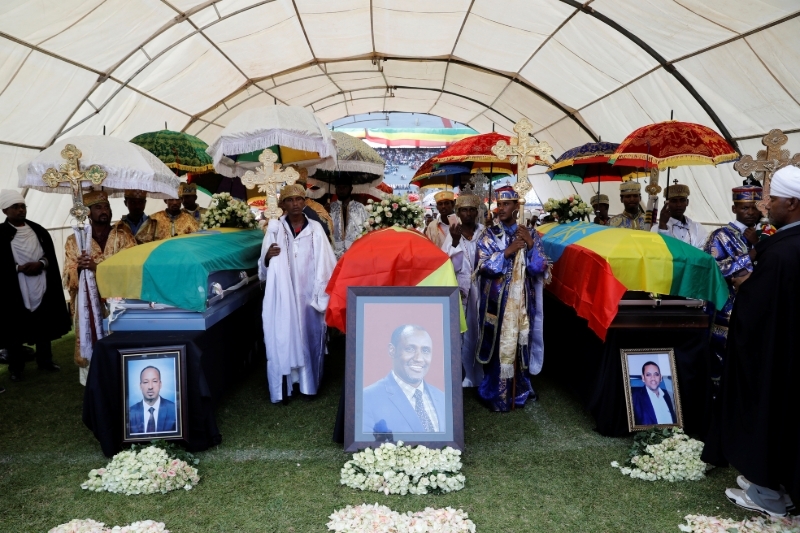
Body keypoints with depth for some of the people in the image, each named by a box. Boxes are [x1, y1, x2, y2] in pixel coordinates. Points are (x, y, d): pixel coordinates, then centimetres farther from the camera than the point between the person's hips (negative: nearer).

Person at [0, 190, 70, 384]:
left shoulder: (38, 230, 9)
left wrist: (41, 264, -10)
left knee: (44, 326, 12)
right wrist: (19, 268, -18)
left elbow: (51, 254, 8)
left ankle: (45, 360, 26)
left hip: (41, 288, 4)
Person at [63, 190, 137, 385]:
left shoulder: (123, 236, 5)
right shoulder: (75, 241, 8)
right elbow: (68, 279, 3)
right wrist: (79, 268, -19)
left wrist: (97, 267, -19)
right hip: (89, 307, 1)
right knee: (92, 347, 0)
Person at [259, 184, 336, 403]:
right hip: (283, 295, -1)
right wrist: (267, 256, -20)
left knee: (311, 337, 7)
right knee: (283, 338, 0)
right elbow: (264, 268, 2)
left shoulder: (315, 229, 2)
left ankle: (309, 382, 21)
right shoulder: (275, 229, 0)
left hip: (309, 295, 1)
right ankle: (283, 385, 11)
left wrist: (324, 293, -6)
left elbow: (325, 263, 1)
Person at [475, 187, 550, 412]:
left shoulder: (530, 234, 5)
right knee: (498, 345, 0)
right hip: (497, 301, -2)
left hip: (522, 301, 2)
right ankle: (497, 394, 13)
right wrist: (508, 251, -17)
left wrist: (531, 245, -12)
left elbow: (542, 269, -1)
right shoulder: (489, 235, 1)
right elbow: (484, 267, -10)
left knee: (521, 344, 9)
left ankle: (519, 389, 27)